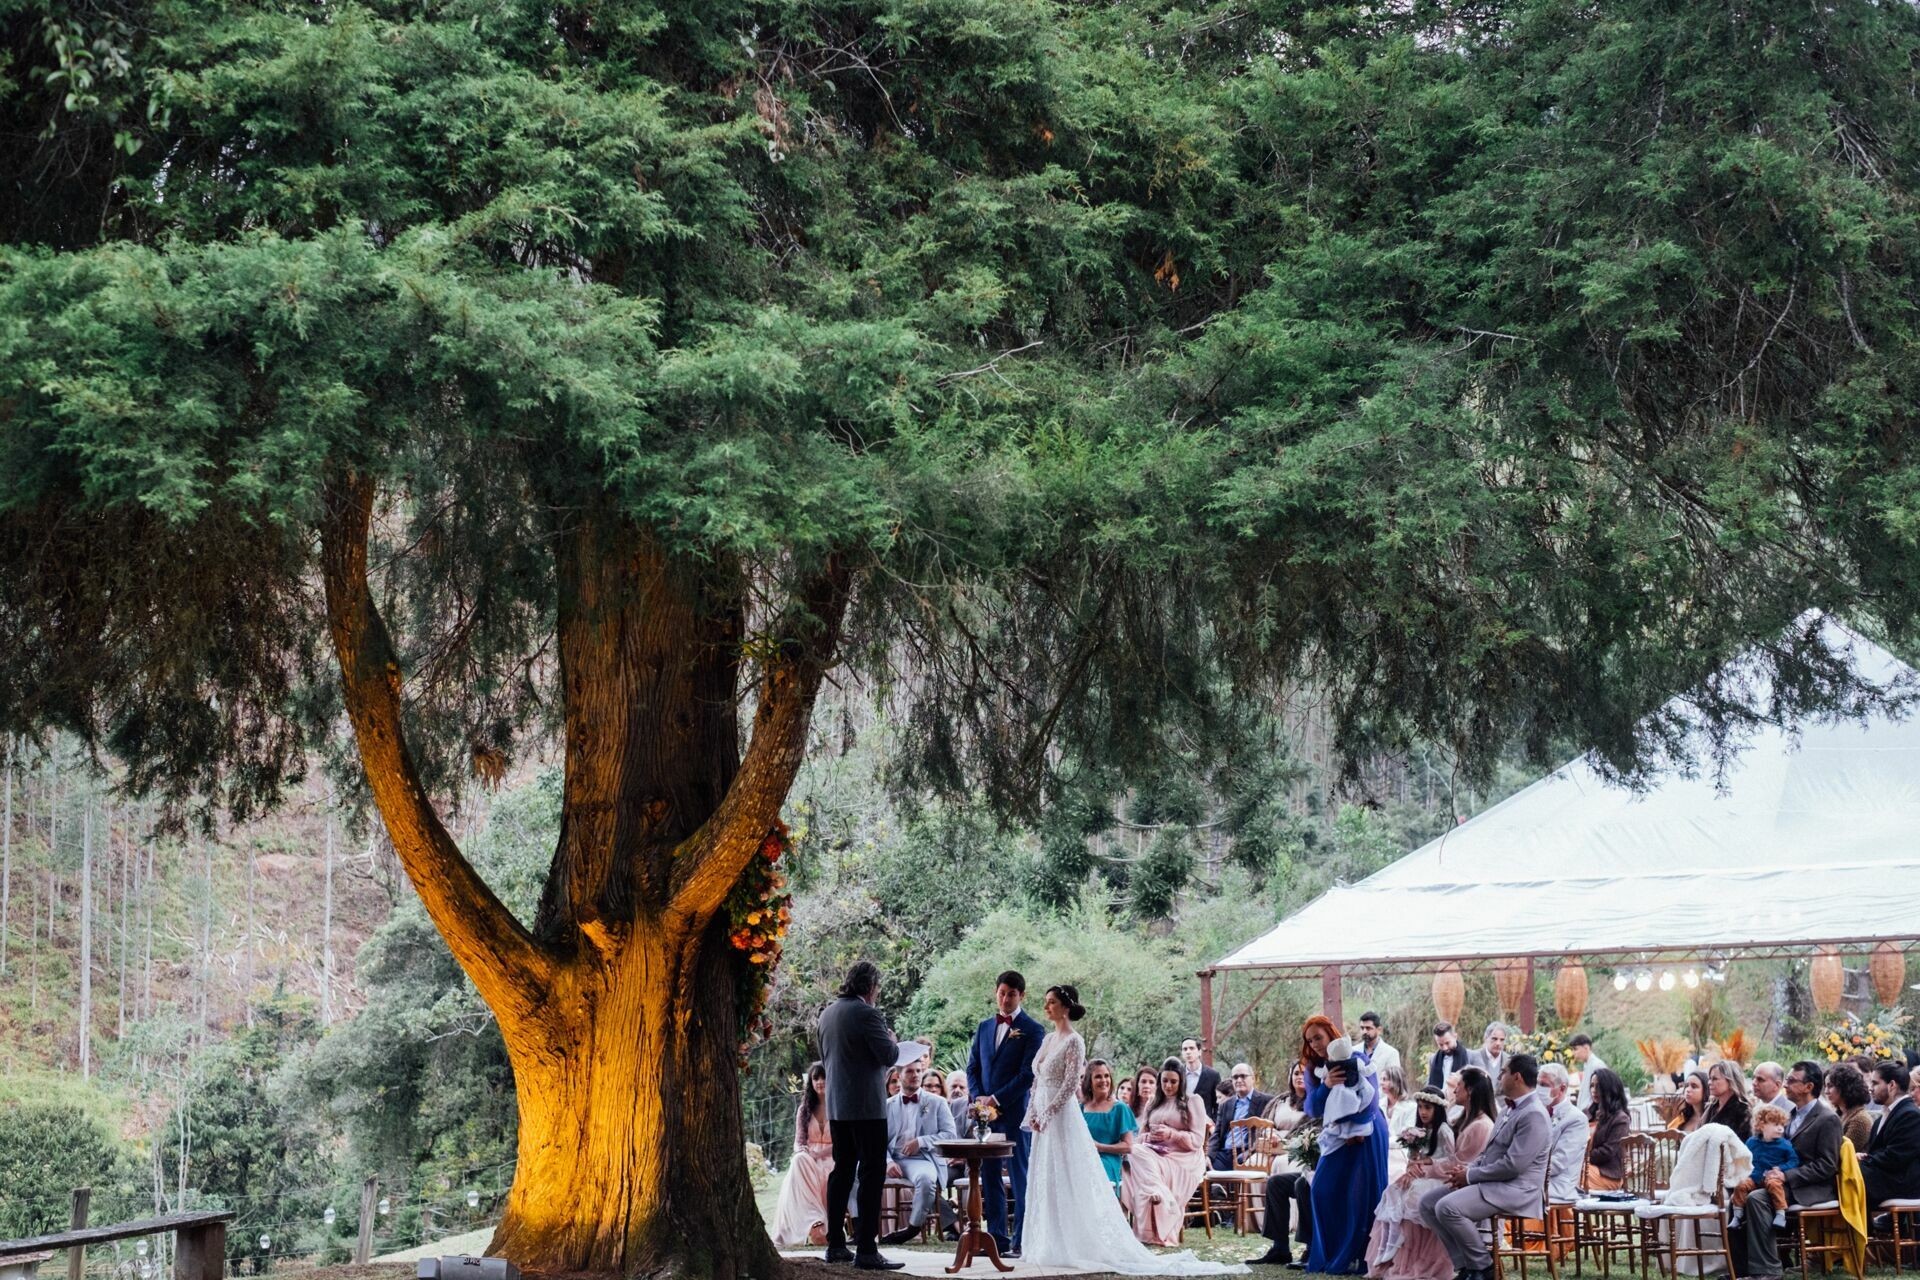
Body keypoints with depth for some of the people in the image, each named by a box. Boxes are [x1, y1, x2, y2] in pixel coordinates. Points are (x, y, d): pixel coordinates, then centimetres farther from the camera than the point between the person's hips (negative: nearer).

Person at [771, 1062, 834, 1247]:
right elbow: (798, 1142, 13)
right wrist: (805, 1153, -13)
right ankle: (814, 1223, -50)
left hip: (831, 1160, -2)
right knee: (799, 1161, -36)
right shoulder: (804, 1109, 18)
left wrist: (820, 1153, -18)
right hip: (808, 1159, 2)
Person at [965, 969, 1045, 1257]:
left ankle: (1020, 1241, 1)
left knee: (1020, 1177, -1)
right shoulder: (984, 1028, 15)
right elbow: (973, 1067, 15)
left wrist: (997, 1099, -14)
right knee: (990, 1175, 7)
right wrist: (978, 1098, -2)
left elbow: (1028, 1074, -11)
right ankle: (996, 1237, 13)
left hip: (1015, 1112, -6)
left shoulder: (1032, 1030, -4)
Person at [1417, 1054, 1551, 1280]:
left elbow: (1513, 1165, -23)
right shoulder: (1512, 1109, 17)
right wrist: (1466, 1170, 3)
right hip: (1491, 1184, 11)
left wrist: (1470, 1175, -14)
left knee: (1447, 1207, -28)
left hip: (1515, 1190, -11)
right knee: (1428, 1203, 3)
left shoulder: (1533, 1115, -16)